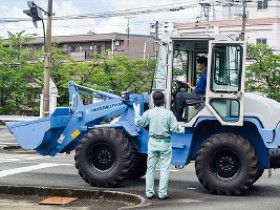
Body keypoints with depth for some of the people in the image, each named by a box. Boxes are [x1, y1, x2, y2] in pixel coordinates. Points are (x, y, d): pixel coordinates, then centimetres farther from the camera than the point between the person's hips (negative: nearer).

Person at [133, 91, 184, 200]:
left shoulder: (149, 113, -3)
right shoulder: (168, 113, -10)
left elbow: (138, 122, 7)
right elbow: (174, 128, -10)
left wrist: (137, 112, 23)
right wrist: (182, 129, 11)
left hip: (153, 142, 3)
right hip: (165, 143, -3)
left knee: (150, 167, 11)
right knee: (164, 168, 4)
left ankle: (149, 192, 14)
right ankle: (162, 193, 3)